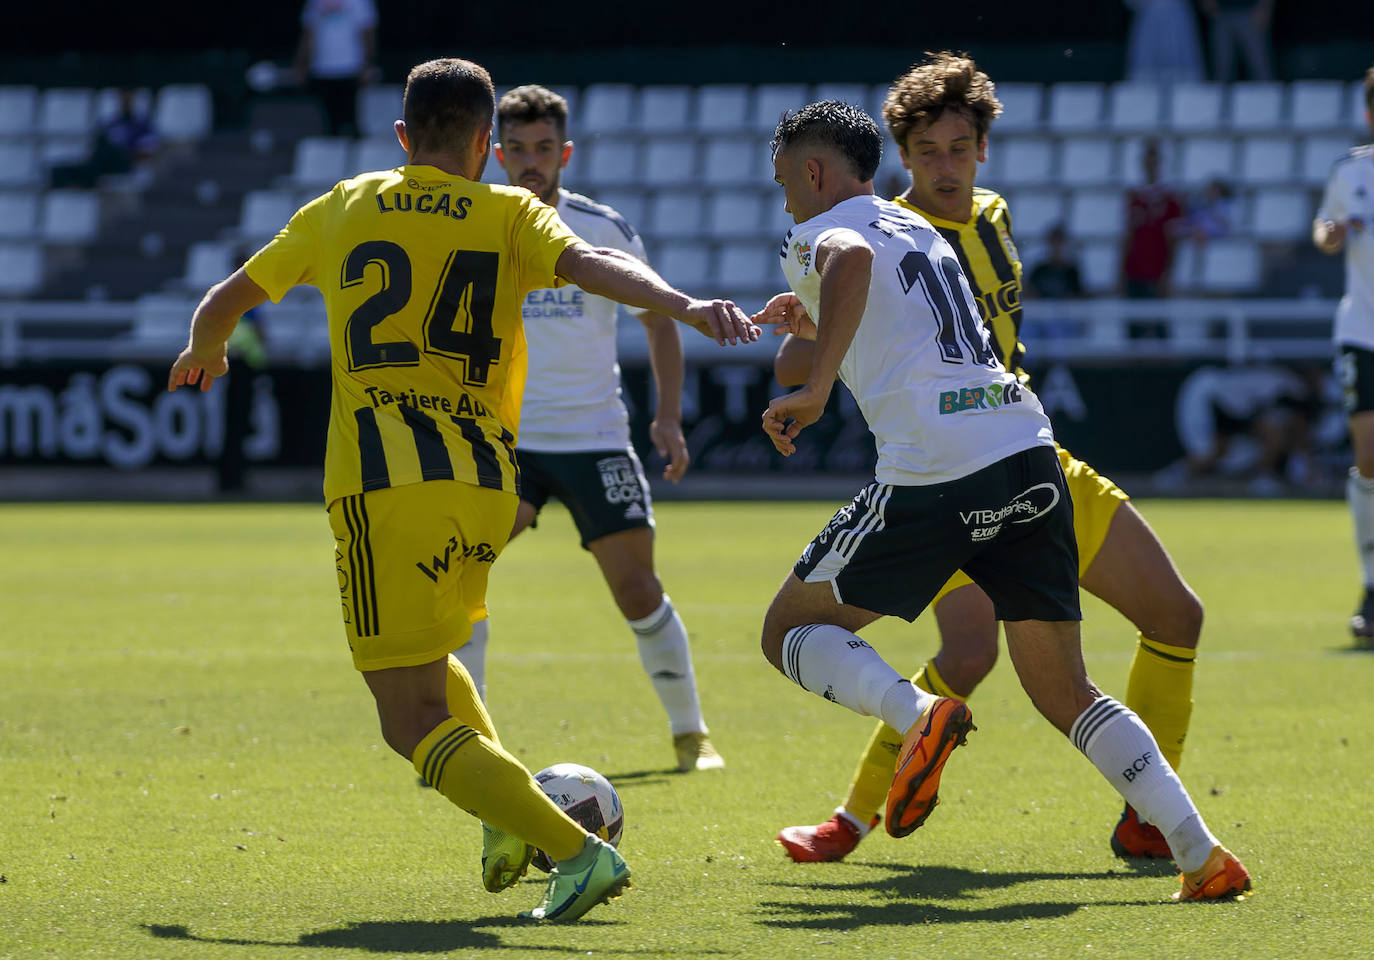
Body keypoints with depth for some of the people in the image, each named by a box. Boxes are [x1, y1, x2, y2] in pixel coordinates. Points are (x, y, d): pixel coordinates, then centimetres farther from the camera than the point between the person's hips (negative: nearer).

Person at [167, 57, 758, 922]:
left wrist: (205, 354, 46)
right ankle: (509, 812, 12)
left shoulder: (341, 211, 13)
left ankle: (579, 851, -19)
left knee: (415, 721, -3)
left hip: (385, 488, -3)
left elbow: (226, 302, 25)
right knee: (424, 661, 31)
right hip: (484, 491, 3)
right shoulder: (508, 215, 9)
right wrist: (685, 305, -24)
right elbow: (589, 264, -12)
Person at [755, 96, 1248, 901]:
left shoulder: (821, 232, 5)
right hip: (1030, 451, 7)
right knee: (1066, 694, 13)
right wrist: (818, 328, 49)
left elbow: (851, 259, -23)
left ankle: (916, 713, -15)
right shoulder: (923, 232, 28)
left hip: (934, 476, -7)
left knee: (792, 629, 12)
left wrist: (816, 388, -26)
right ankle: (1203, 856, -1)